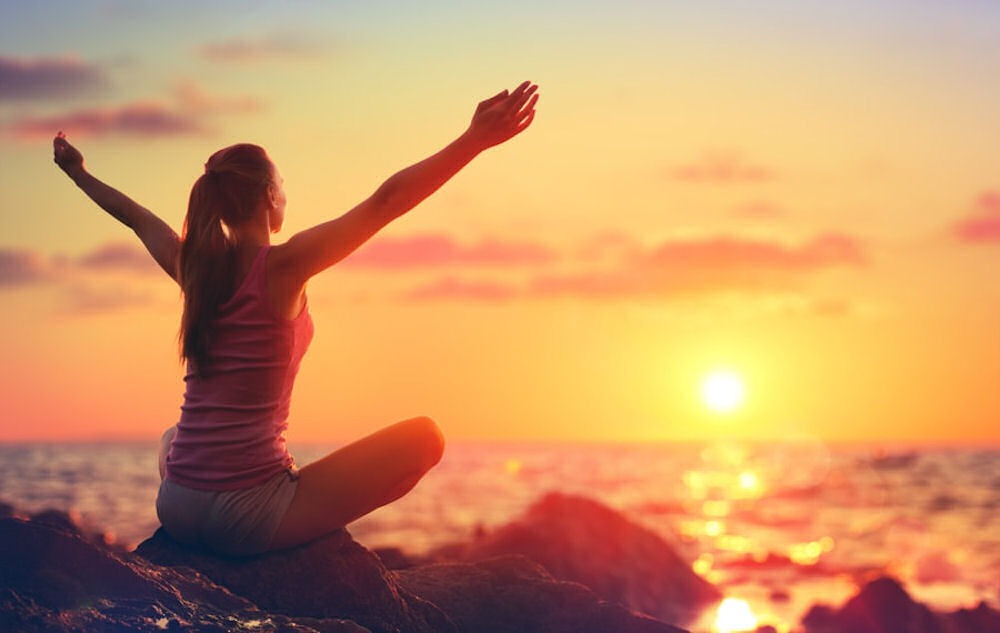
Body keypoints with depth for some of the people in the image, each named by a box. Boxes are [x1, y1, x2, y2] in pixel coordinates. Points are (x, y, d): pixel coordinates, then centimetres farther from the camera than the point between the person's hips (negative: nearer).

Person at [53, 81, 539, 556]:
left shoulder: (191, 265, 5)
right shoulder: (283, 267, -12)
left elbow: (133, 215, 25)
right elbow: (386, 202, -19)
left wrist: (78, 173, 43)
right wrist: (476, 139, -23)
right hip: (249, 516, -7)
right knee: (424, 438, 3)